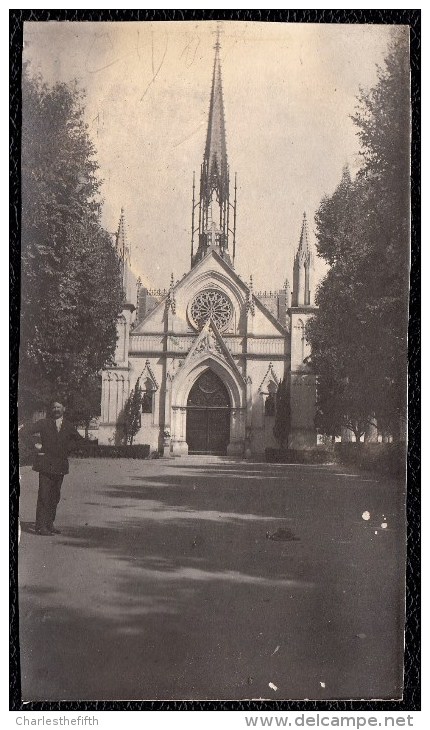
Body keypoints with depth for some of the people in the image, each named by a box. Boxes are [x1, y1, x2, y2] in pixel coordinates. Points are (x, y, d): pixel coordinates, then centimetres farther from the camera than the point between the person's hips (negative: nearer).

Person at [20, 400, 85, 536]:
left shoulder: (68, 427, 12)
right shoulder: (44, 423, 2)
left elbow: (81, 441, 24)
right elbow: (24, 431, -2)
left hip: (60, 466, 4)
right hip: (46, 465, -4)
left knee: (55, 497, 8)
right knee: (44, 496, -8)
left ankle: (49, 524, 17)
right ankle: (41, 526, -6)